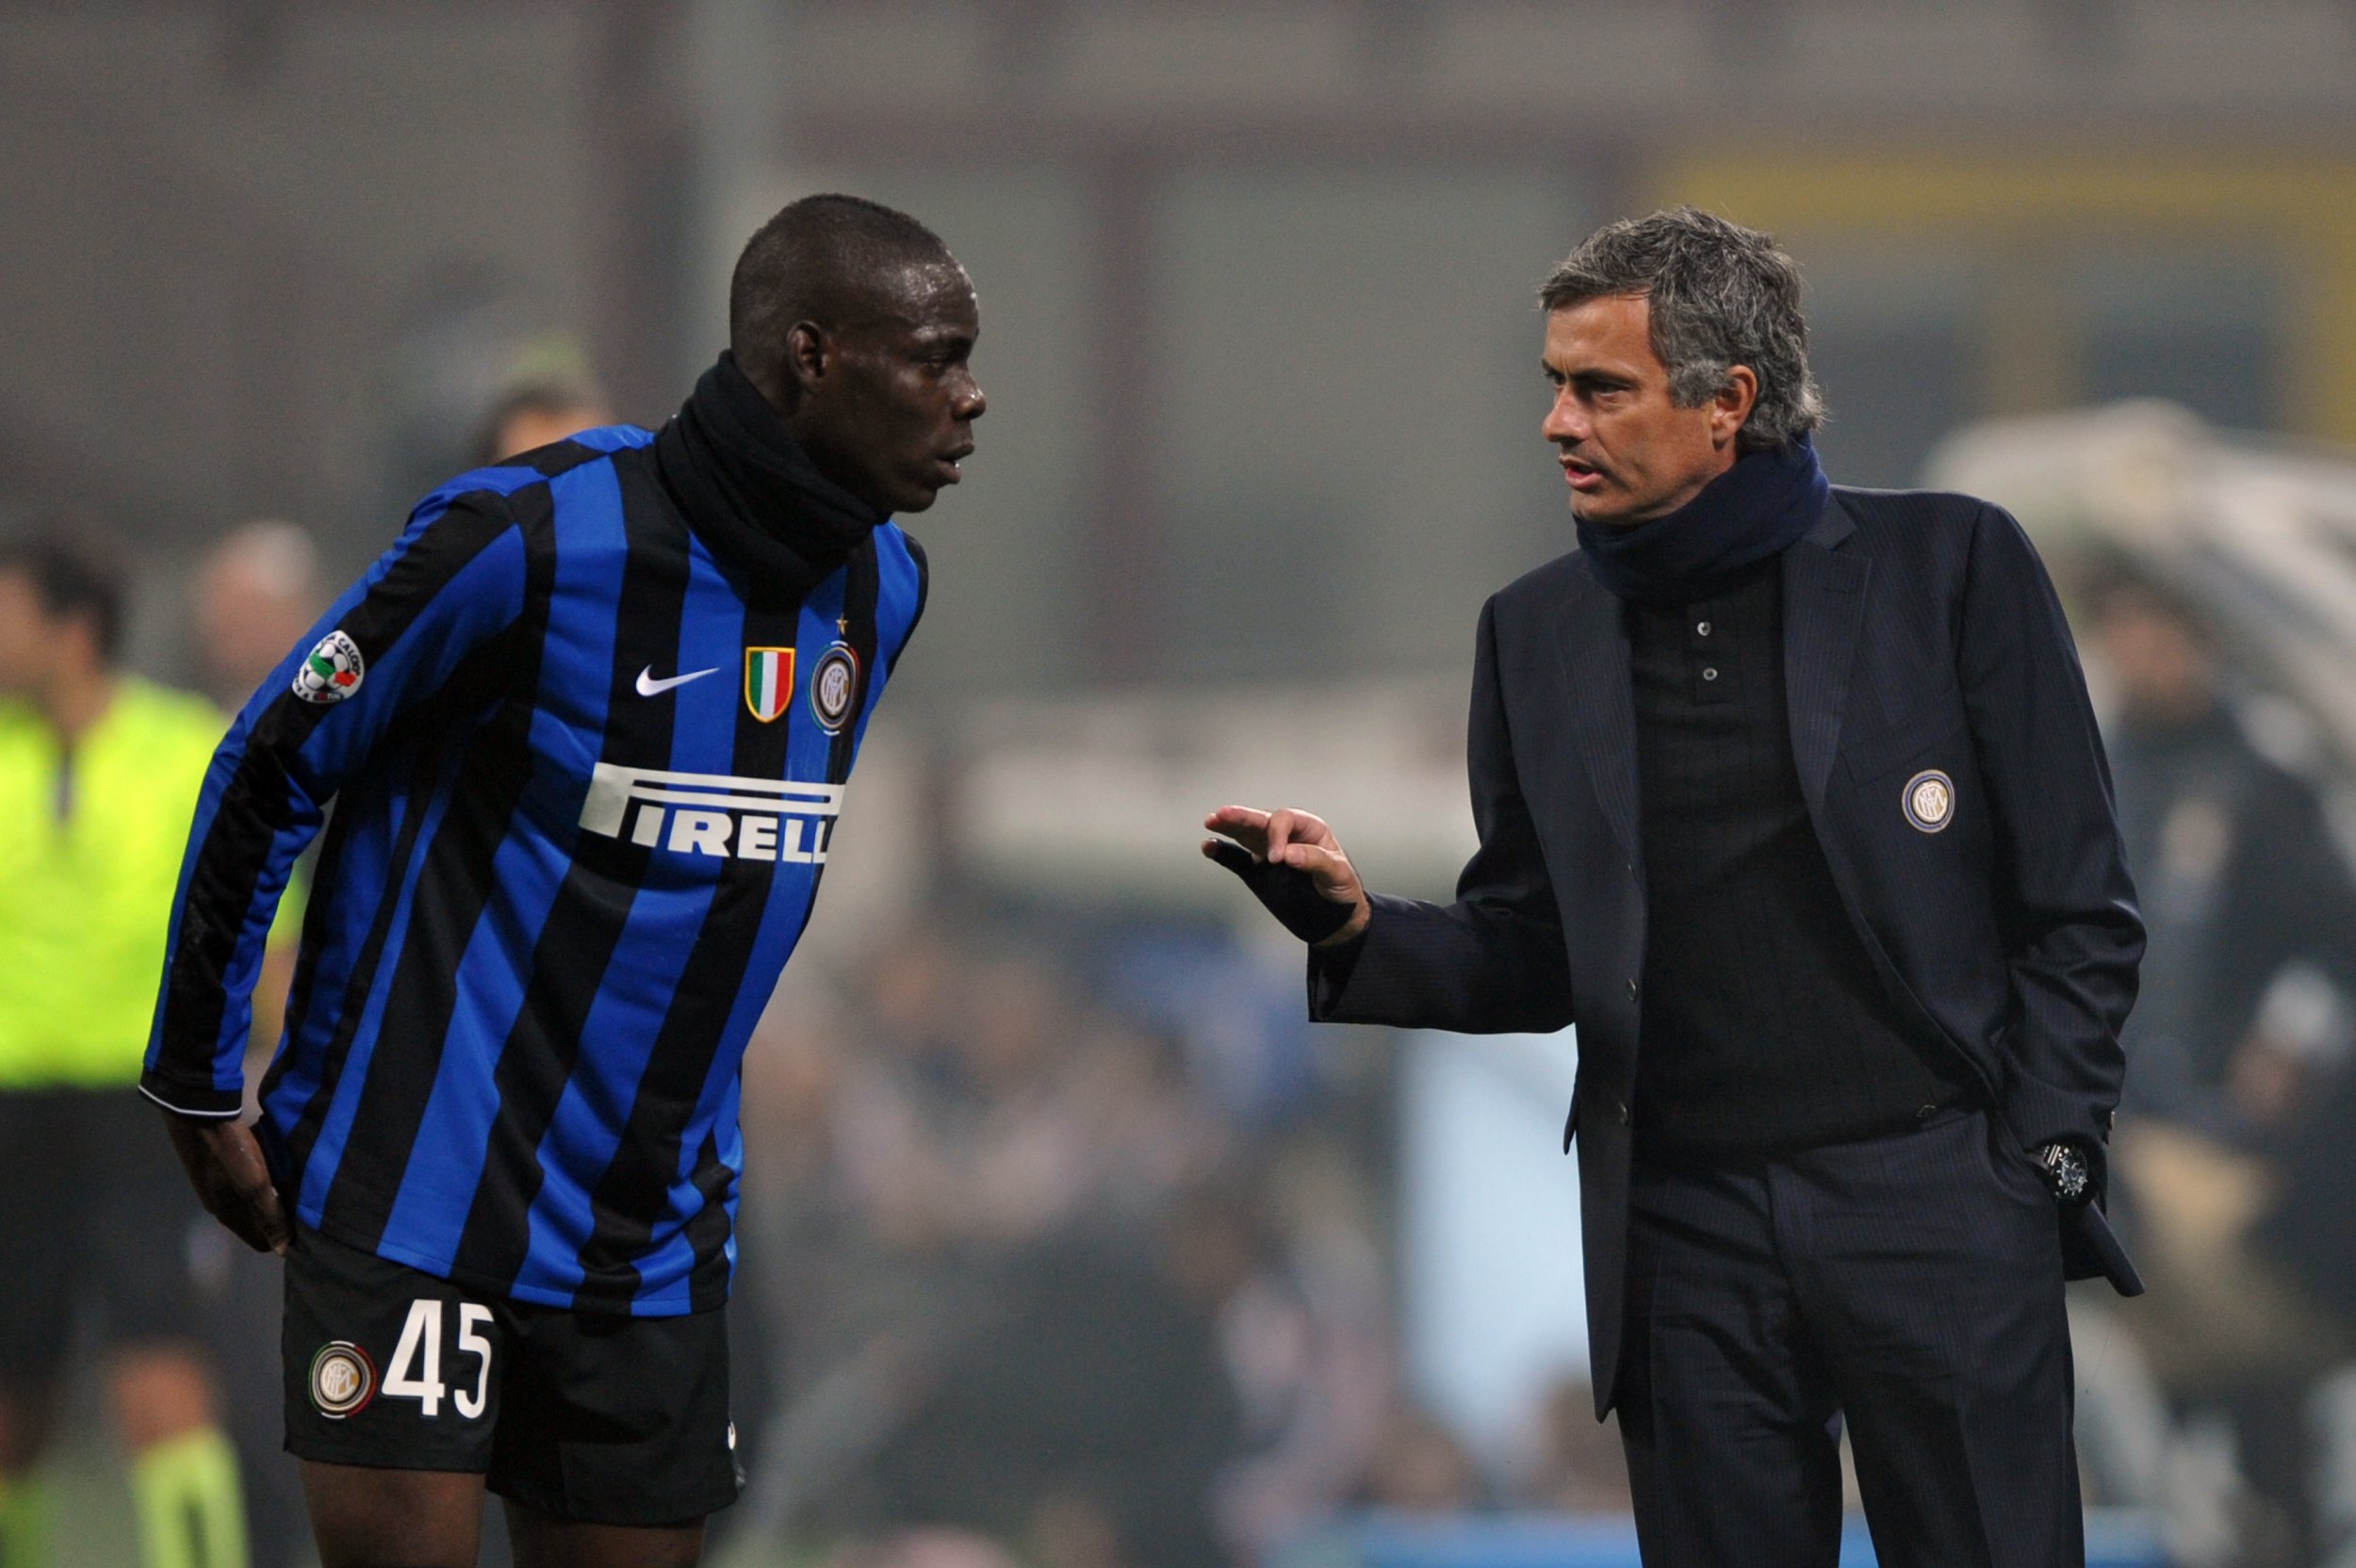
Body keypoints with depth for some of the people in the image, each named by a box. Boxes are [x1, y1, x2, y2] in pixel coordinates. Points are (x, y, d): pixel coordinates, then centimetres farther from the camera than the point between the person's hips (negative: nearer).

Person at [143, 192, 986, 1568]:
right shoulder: (538, 537, -16)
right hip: (421, 1190, -6)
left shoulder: (882, 588, 6)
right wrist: (197, 1085, -2)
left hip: (654, 1240, 6)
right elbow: (266, 773, -6)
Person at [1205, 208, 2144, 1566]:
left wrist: (2037, 1167, -6)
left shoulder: (1949, 570, 0)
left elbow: (2078, 912, 2)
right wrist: (1359, 928, -5)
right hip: (1684, 1237, 3)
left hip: (1930, 1205, -3)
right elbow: (1531, 960, 14)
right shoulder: (1537, 632, 11)